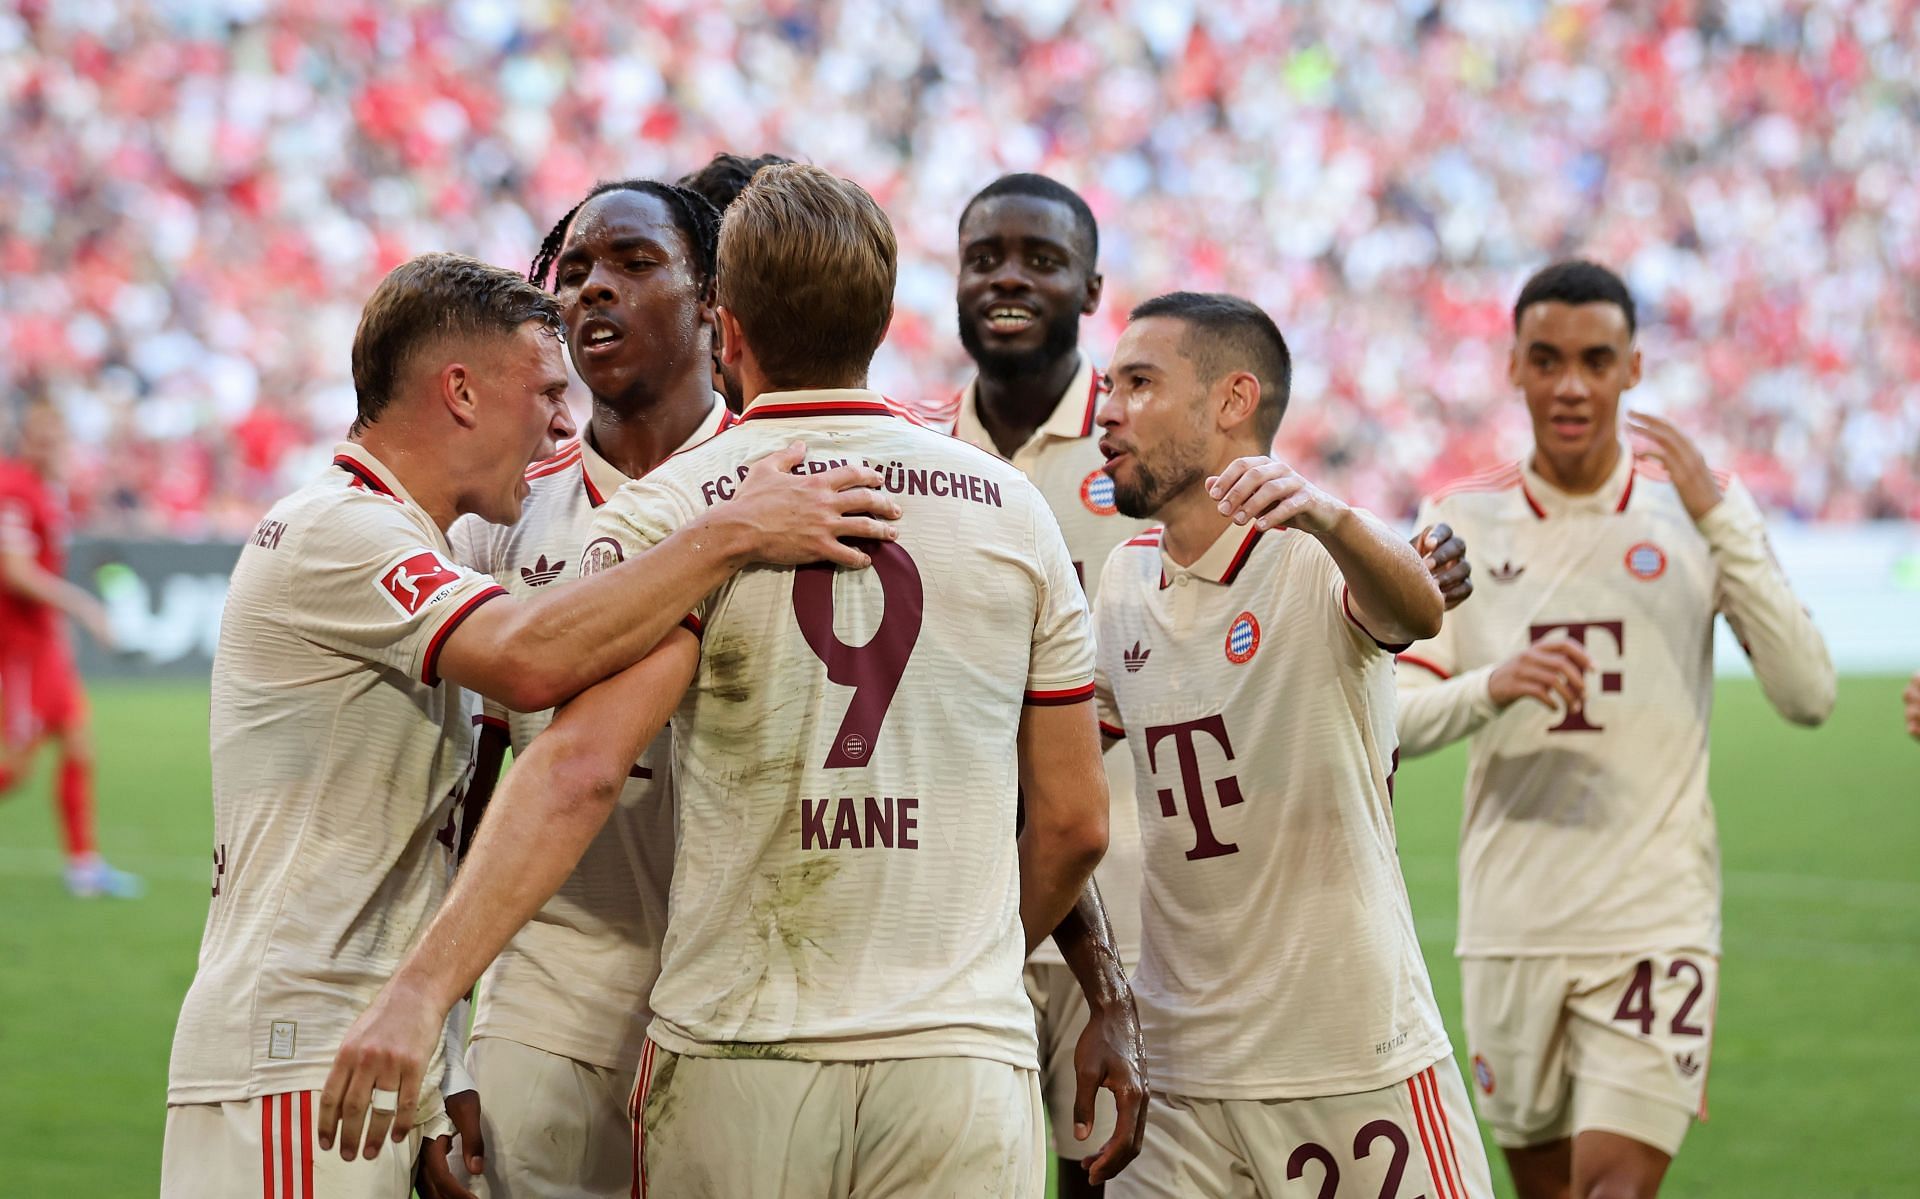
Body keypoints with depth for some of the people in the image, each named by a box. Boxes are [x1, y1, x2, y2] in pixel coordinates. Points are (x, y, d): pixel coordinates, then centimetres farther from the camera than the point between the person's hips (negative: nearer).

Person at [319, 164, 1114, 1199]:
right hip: (961, 1056, 1)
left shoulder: (673, 514, -4)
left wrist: (422, 988, -24)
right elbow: (1074, 824, 10)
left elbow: (581, 766, -18)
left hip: (734, 1063, -1)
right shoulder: (1012, 514, 6)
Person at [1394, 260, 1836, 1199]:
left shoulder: (1699, 508, 0)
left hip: (1655, 919, -2)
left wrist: (1720, 523, -16)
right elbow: (1396, 718, 0)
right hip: (1509, 926, 2)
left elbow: (1810, 697, -9)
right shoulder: (1460, 519, 4)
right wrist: (1490, 688, -21)